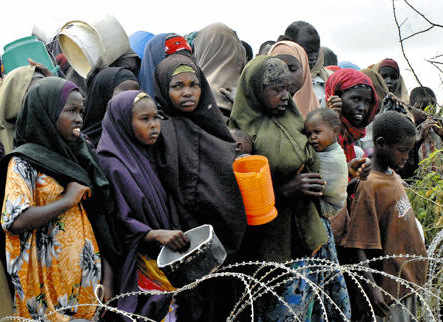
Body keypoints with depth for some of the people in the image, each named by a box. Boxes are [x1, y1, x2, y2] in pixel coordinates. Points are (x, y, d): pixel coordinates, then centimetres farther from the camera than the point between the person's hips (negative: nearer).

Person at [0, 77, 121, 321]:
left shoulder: (78, 158, 12)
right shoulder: (24, 163, -7)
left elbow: (101, 223, 9)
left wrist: (107, 277, 2)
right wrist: (68, 200, -12)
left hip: (90, 277, 6)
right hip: (53, 280, -5)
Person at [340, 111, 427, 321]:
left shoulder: (394, 177, 7)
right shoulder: (369, 187, -20)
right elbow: (359, 248, -22)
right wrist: (372, 291, -27)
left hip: (408, 281, 9)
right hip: (390, 290, -9)